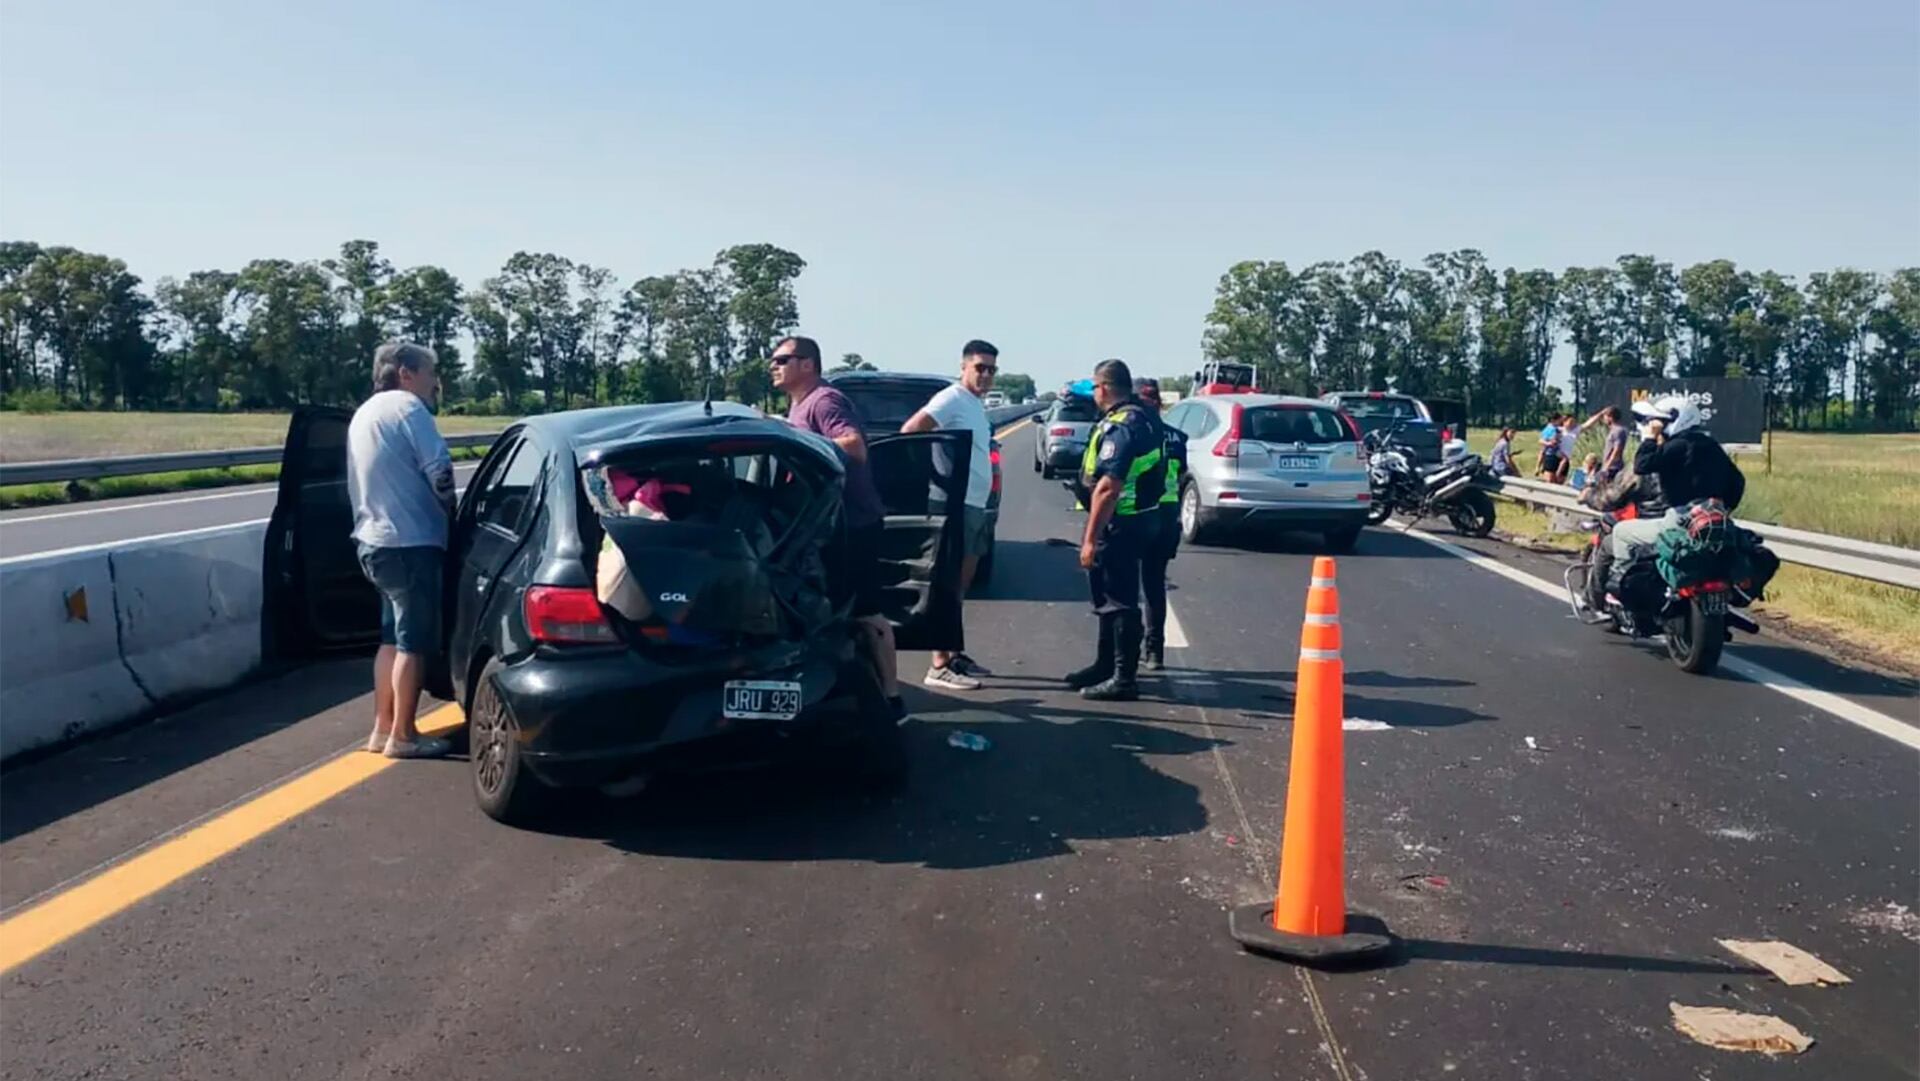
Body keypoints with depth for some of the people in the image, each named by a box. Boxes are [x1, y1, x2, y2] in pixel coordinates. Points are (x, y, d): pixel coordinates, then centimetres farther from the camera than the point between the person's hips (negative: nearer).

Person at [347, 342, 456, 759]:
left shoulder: (365, 412, 20)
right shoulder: (406, 406, -11)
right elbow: (439, 470, -16)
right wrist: (449, 510, 0)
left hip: (375, 539, 10)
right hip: (409, 541, -10)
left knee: (393, 637, 17)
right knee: (414, 641, -3)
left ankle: (383, 729, 20)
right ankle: (402, 735, 1)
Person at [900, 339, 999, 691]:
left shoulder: (975, 405, 18)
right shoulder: (952, 399, -11)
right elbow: (909, 431, -21)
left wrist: (984, 505, 17)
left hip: (975, 505, 10)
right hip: (957, 503, -10)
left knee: (961, 584, 14)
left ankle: (954, 655, 23)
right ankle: (940, 665, -8)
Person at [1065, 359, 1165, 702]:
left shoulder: (1120, 426, -20)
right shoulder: (1138, 418, 13)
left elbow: (1107, 488, -26)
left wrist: (1090, 537, -24)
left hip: (1120, 525, -11)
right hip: (1132, 520, 11)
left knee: (1120, 602, -5)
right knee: (1110, 597, 20)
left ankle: (1124, 679, 1)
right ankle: (1106, 665, 31)